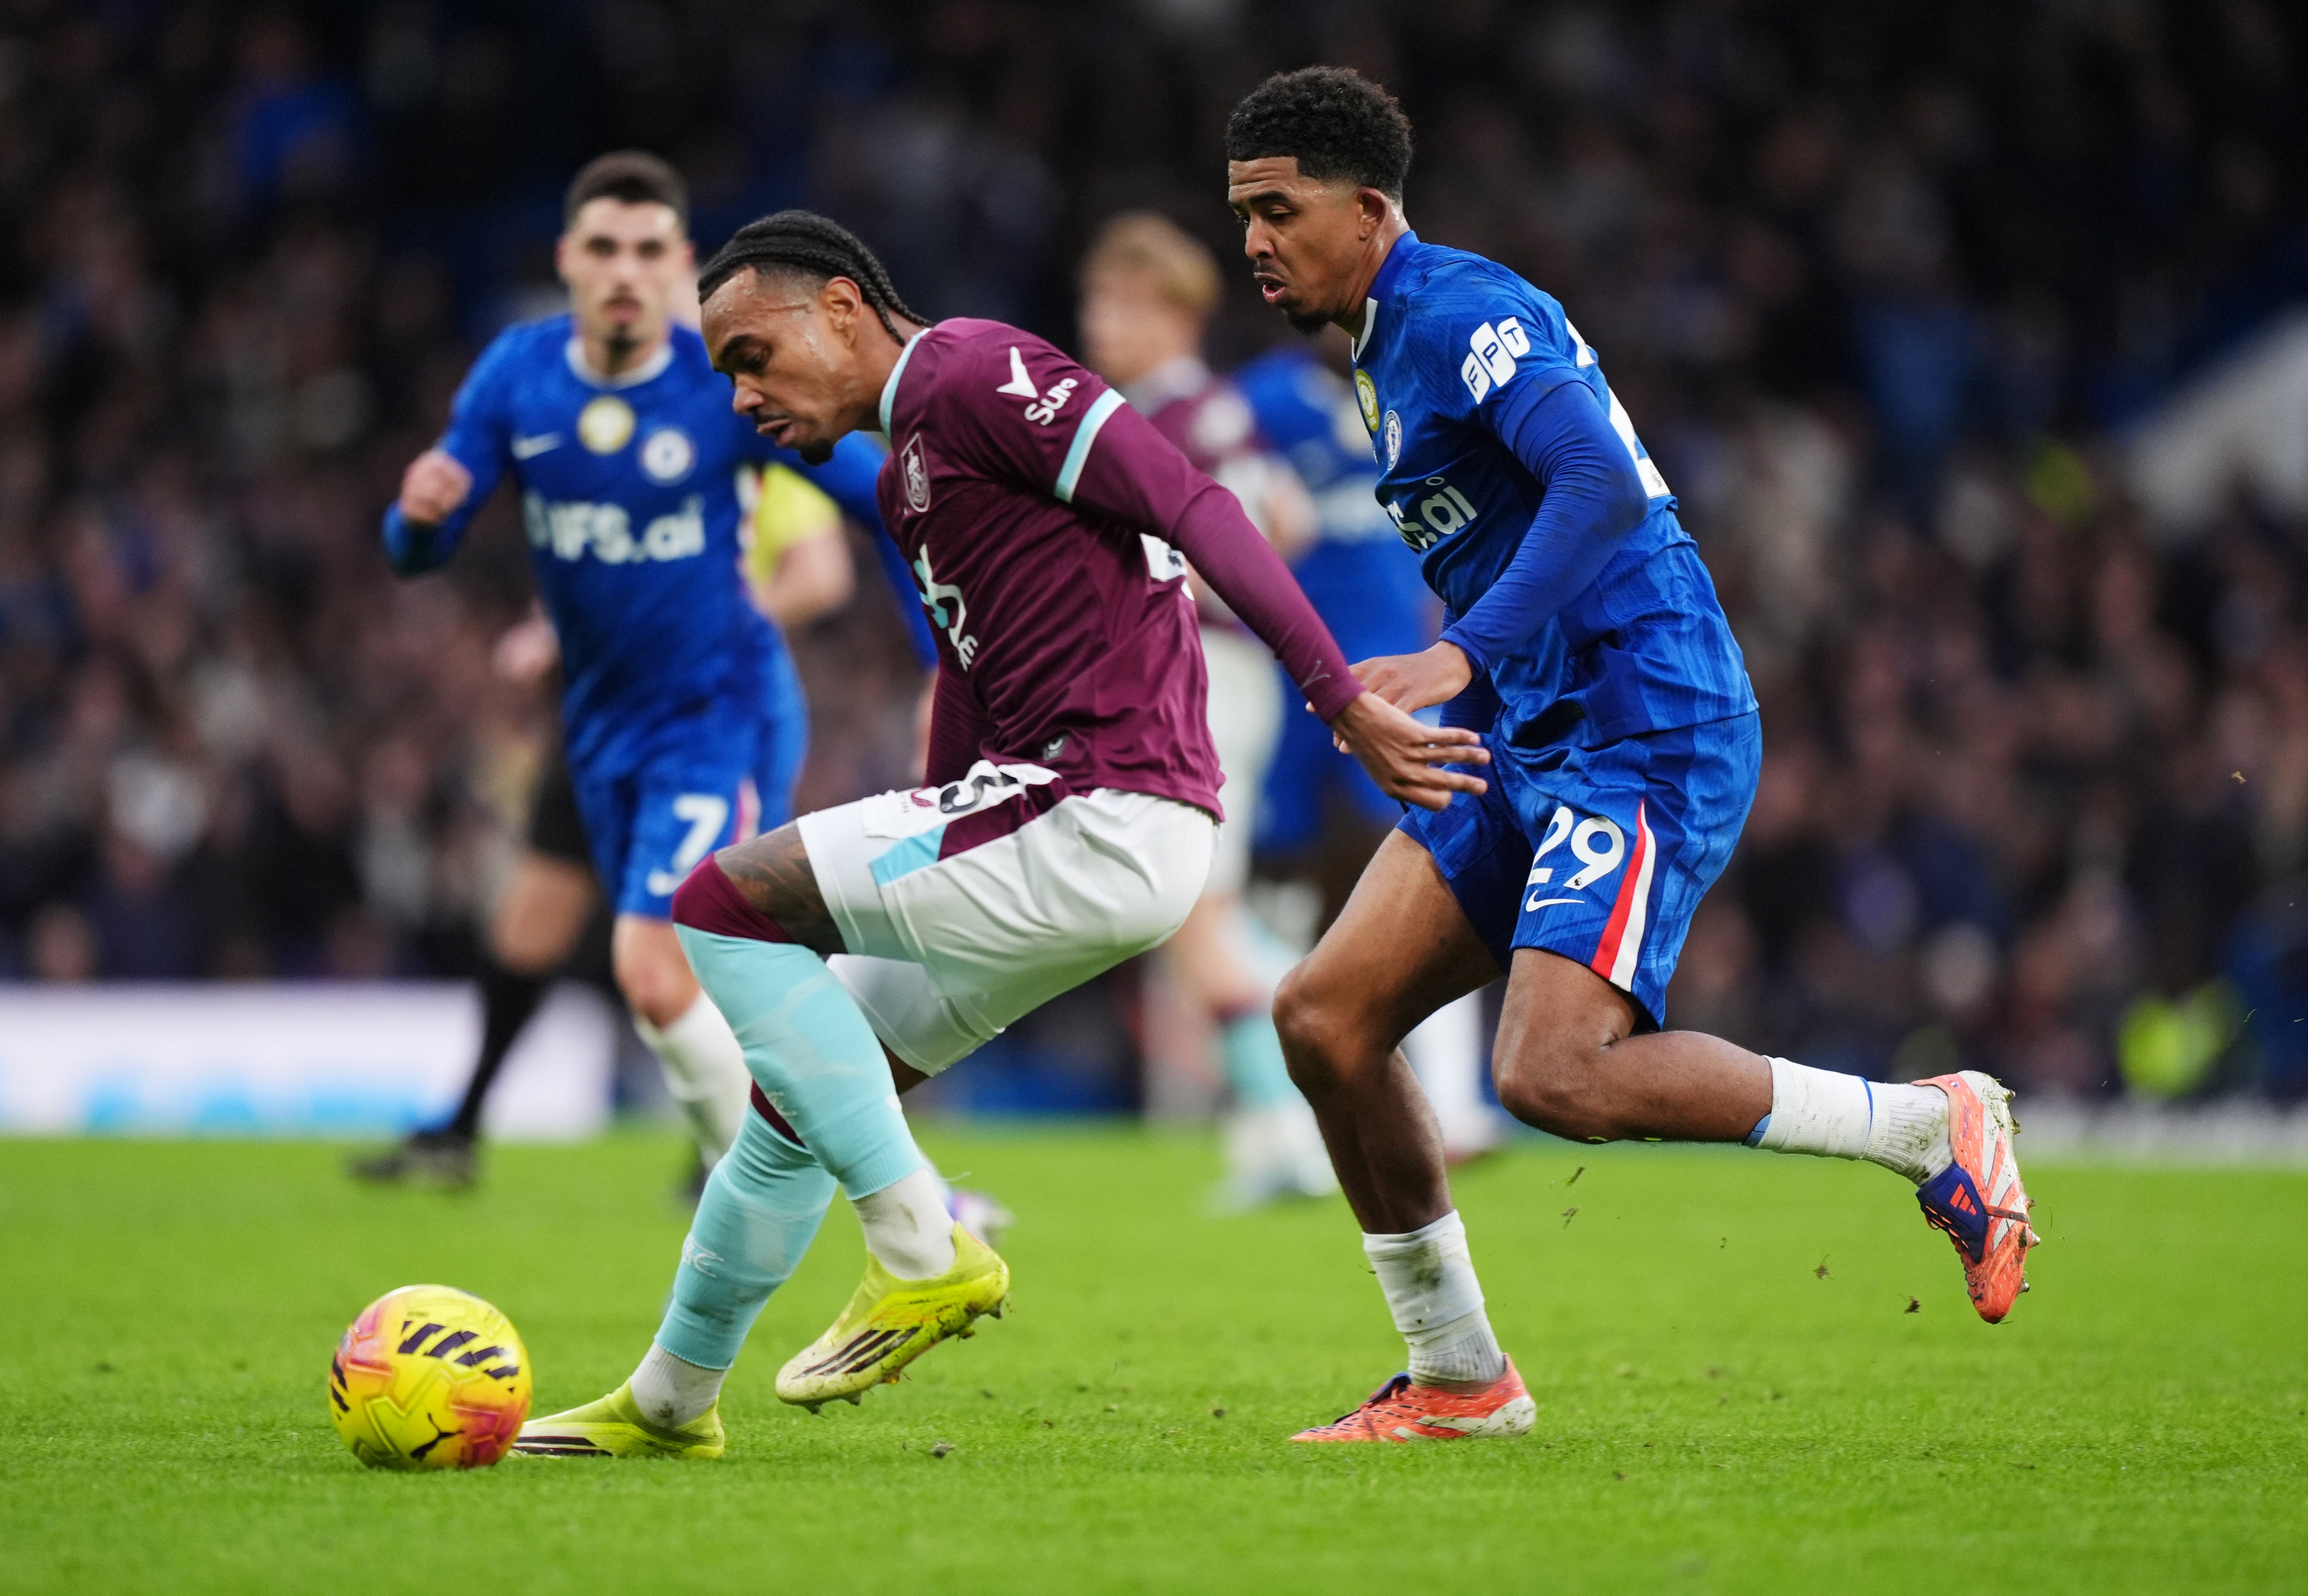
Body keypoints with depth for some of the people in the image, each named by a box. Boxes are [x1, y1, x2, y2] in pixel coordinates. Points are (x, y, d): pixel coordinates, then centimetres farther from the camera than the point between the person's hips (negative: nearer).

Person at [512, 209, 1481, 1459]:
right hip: (1047, 818, 10)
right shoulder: (906, 480, 23)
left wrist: (1342, 700, -21)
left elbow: (1195, 507, -16)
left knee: (721, 902, -13)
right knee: (794, 1090, 15)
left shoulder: (969, 372, -8)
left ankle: (922, 1251, -10)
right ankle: (668, 1402, 29)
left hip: (1104, 819, -10)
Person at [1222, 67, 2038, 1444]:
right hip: (1528, 741, 10)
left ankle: (1935, 1130, -8)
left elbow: (1604, 486, -28)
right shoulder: (1390, 343, 19)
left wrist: (1466, 656, -36)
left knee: (1557, 1076, -24)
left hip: (1646, 734, -10)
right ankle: (1458, 1380, 9)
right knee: (1325, 1018, -1)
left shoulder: (1462, 313, -12)